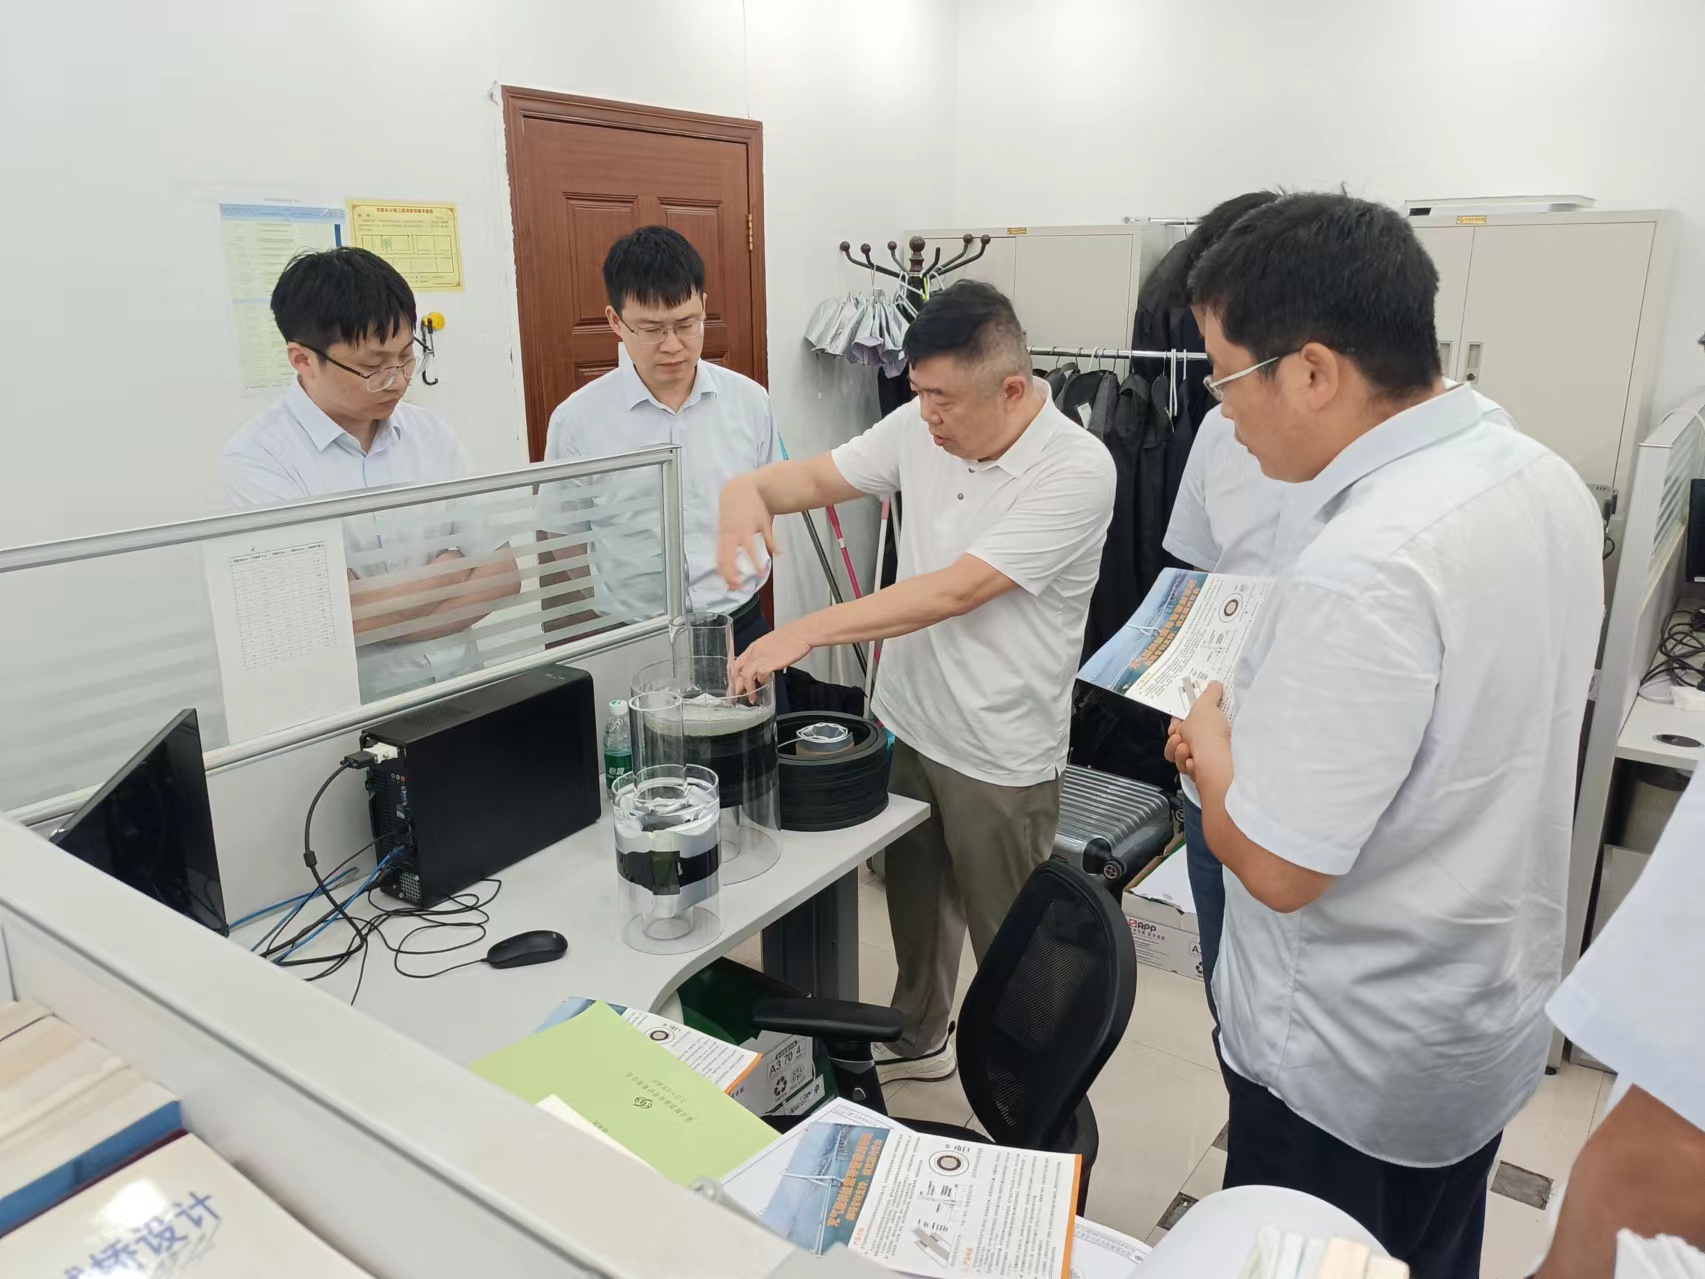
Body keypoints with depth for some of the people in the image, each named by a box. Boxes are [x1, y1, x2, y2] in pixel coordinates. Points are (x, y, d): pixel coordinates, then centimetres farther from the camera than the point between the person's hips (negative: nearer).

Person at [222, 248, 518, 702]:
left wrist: (385, 615, -10)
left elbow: (501, 572, 3)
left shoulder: (433, 434, 6)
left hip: (461, 684, 3)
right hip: (351, 708, -3)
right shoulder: (257, 459, -7)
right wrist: (447, 571, 0)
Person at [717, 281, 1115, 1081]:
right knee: (914, 898, 25)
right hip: (907, 724, 6)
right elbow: (817, 478, 4)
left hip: (999, 756, -6)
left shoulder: (1077, 469, -24)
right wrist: (749, 489, -21)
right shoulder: (920, 427, -5)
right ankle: (917, 1040, 49)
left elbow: (956, 591, -29)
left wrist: (807, 632, -31)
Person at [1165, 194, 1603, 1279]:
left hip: (1356, 1067, -8)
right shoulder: (1546, 478, -4)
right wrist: (1273, 720, 7)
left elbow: (1277, 867, -27)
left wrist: (1213, 745, -9)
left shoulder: (1365, 567, -34)